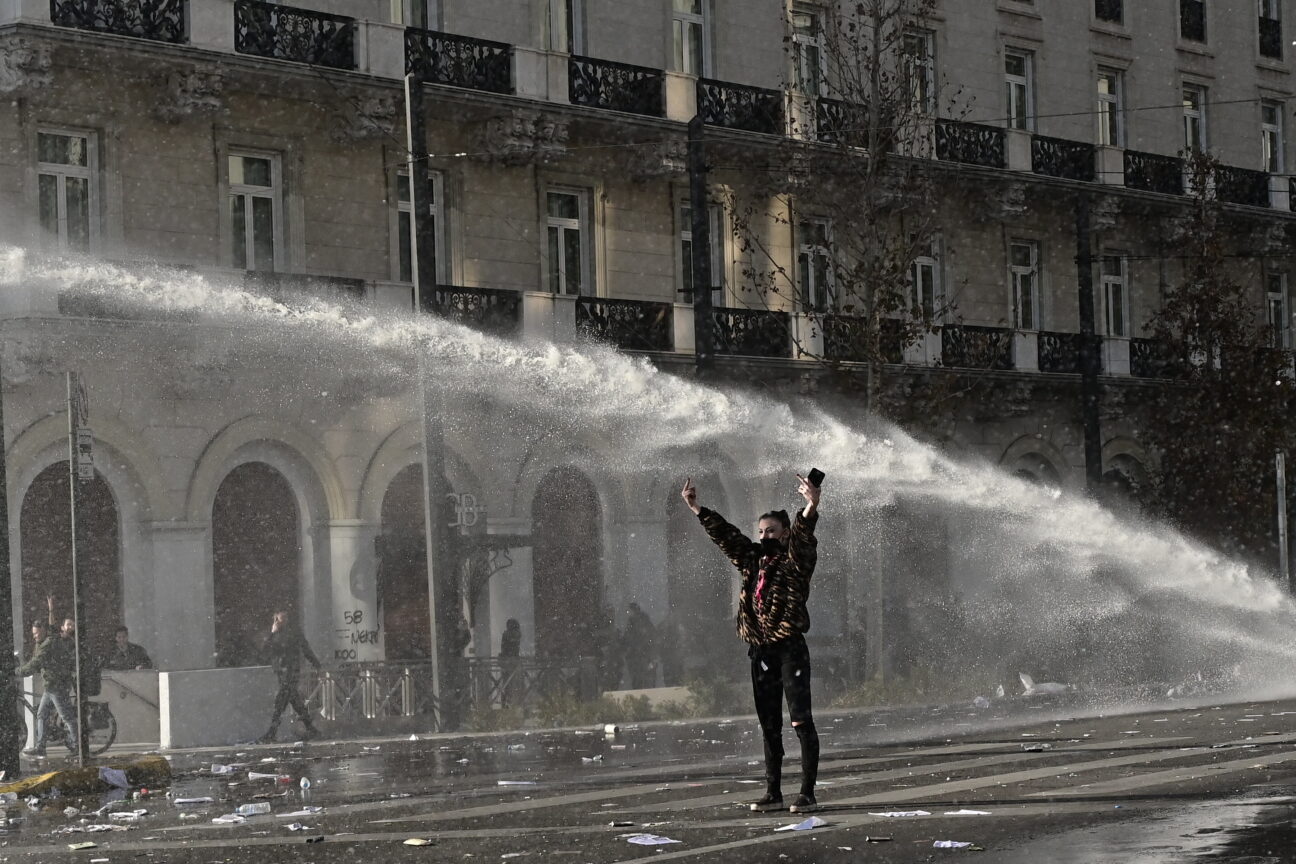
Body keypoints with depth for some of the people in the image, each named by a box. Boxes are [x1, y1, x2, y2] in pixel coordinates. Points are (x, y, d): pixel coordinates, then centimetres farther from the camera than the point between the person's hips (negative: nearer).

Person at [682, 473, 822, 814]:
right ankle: (773, 793, 16)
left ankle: (808, 793, -9)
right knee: (769, 726, 10)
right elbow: (724, 534, 21)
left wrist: (811, 508, -40)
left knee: (801, 720, -9)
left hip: (790, 649, -7)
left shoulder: (795, 560, -3)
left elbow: (803, 535, -22)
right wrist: (696, 509, 21)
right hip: (760, 651, 7)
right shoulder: (752, 560, 14)